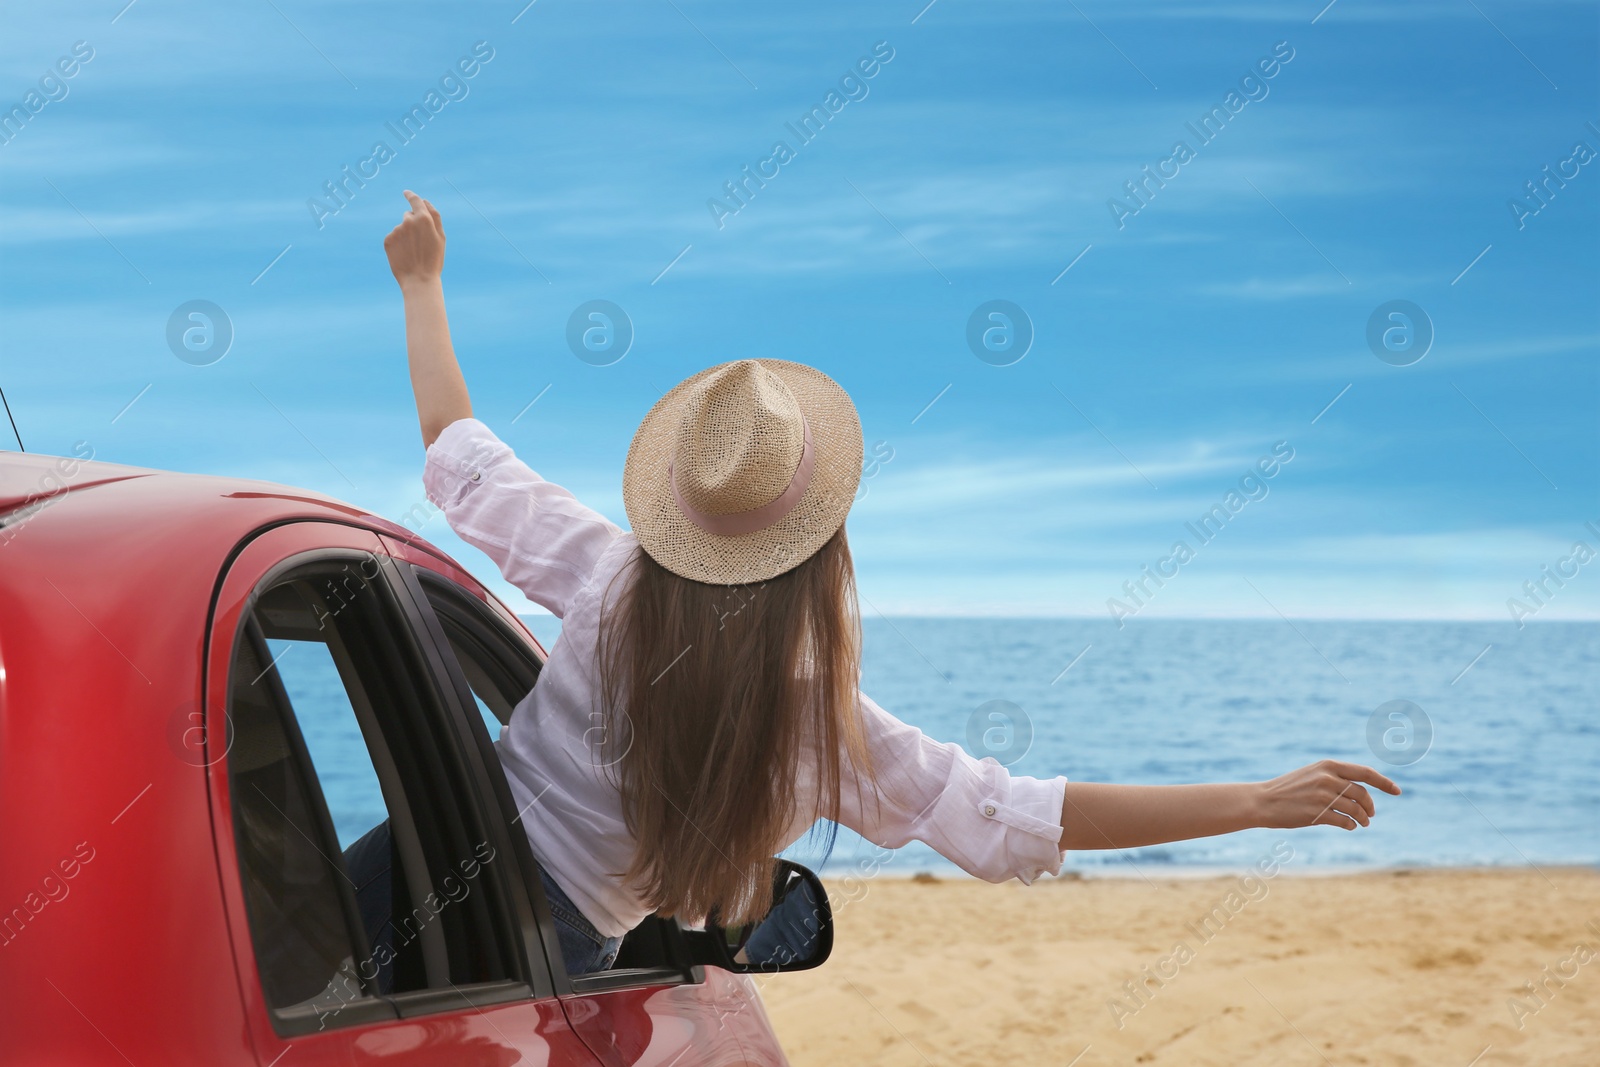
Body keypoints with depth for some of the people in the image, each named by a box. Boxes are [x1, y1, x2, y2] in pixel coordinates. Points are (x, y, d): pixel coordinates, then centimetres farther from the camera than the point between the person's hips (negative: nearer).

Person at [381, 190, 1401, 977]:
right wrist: (1260, 799, -20)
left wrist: (423, 286, 17)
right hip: (562, 943, 0)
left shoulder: (610, 577, -13)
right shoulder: (831, 729, -18)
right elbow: (1013, 816, -19)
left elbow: (459, 456, 1)